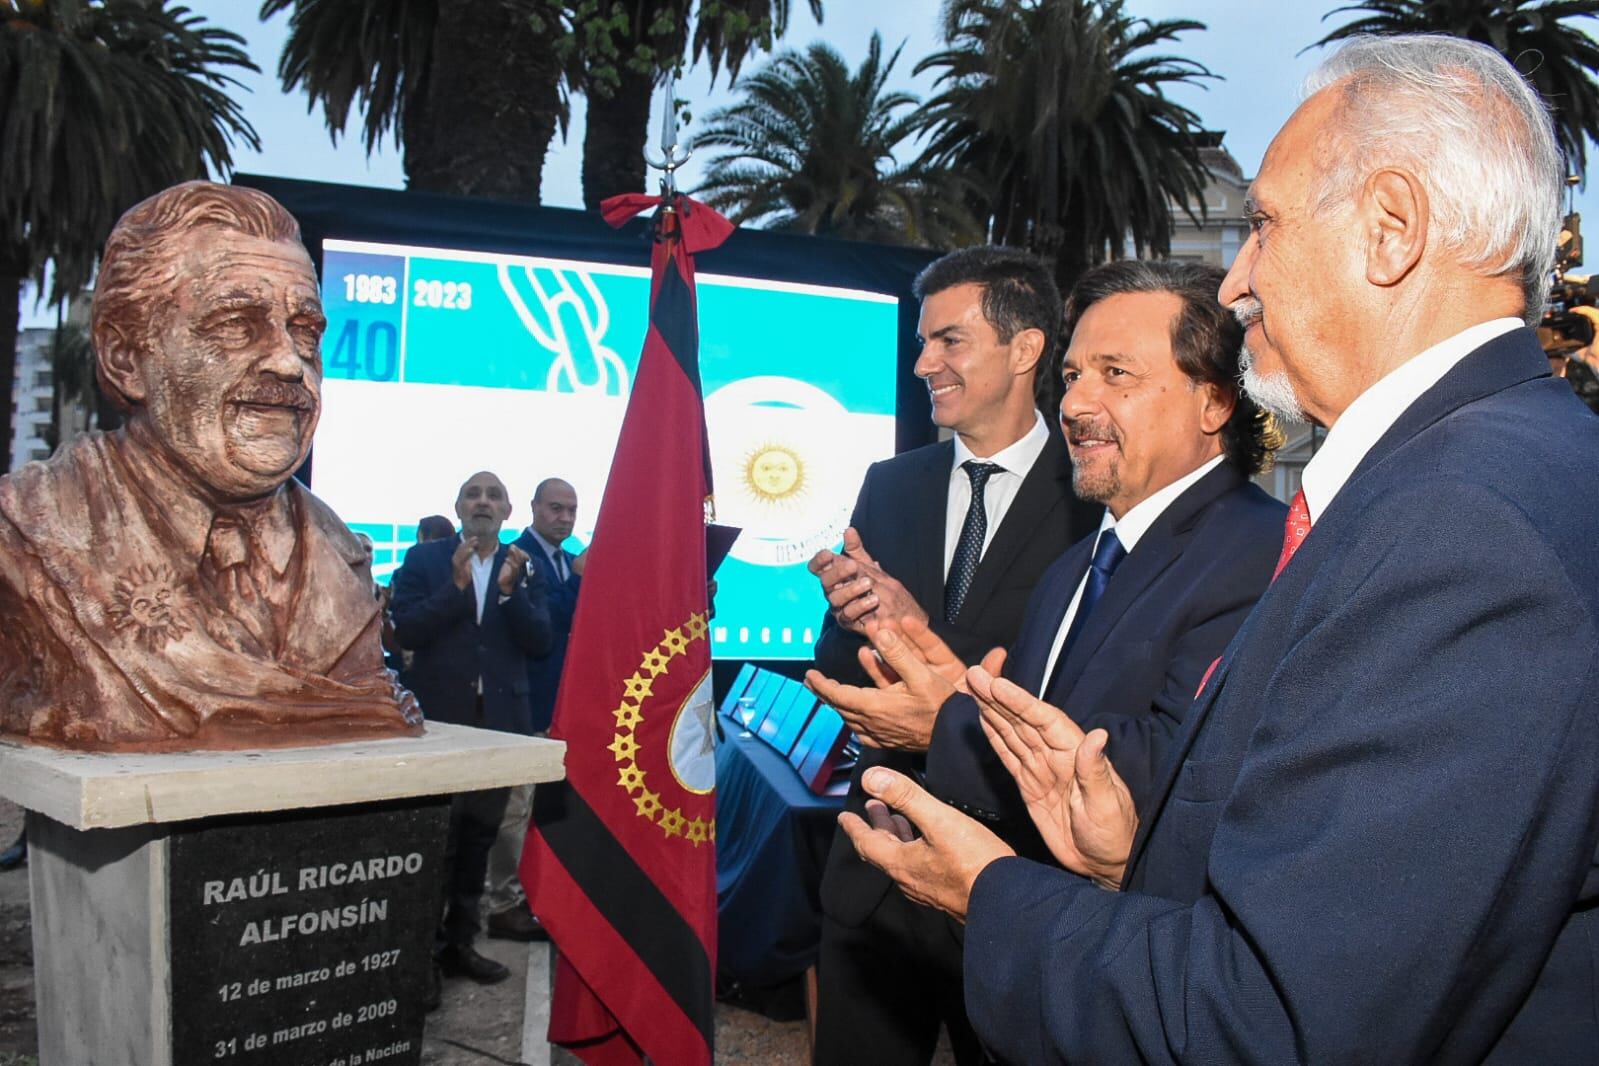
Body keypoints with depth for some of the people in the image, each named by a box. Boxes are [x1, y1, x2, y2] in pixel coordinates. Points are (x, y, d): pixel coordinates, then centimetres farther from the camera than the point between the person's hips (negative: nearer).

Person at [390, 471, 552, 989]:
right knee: (435, 839, -3)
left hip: (499, 720, 3)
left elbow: (540, 640, -2)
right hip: (440, 717, -3)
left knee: (478, 838, 11)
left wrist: (510, 589, -16)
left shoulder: (524, 567, 7)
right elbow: (406, 630, -8)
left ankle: (460, 942, 22)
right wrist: (457, 584, -17)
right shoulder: (425, 559, 2)